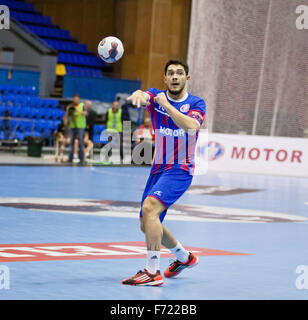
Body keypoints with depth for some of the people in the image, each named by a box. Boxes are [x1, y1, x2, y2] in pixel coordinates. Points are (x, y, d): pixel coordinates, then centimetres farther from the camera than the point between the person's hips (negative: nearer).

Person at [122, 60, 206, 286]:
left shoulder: (196, 103, -5)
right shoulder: (157, 96, 3)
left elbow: (192, 126, -26)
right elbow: (143, 98, -22)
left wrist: (166, 105, -26)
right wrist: (138, 95, -47)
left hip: (181, 169, -6)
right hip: (159, 168, 6)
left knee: (150, 208, -28)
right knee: (147, 225, 13)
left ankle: (153, 272, -28)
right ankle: (185, 257, 37)